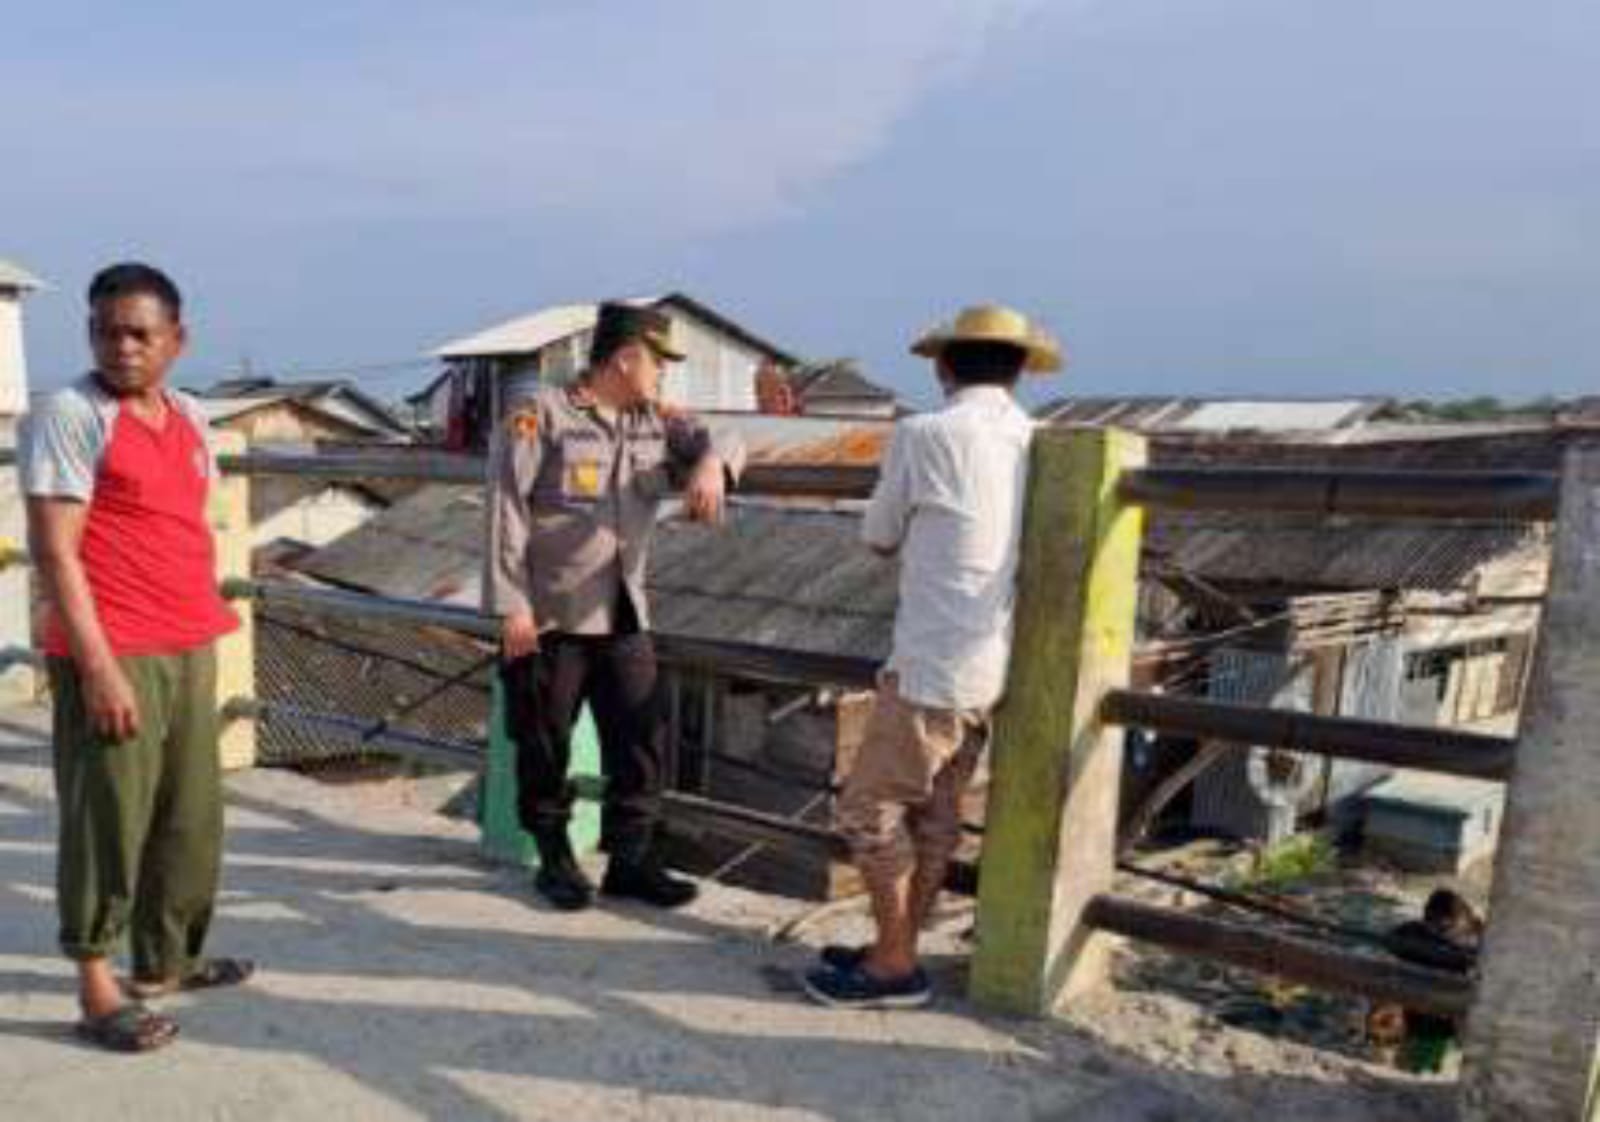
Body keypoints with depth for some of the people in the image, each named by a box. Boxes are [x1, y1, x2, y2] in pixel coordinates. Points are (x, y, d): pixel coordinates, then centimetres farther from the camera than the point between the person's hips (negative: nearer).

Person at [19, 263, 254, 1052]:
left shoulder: (188, 417, 13)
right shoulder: (67, 414, -8)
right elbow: (54, 550, -13)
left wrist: (207, 629, 13)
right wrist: (97, 663, -18)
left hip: (190, 652, 7)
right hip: (114, 656, -7)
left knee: (192, 818, 14)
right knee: (109, 820, 2)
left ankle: (166, 959, 29)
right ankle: (97, 988, 15)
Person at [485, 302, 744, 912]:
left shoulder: (656, 421, 10)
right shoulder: (539, 416, -9)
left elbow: (718, 440, 6)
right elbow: (505, 512, -11)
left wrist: (711, 464, -20)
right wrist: (511, 607, -15)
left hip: (625, 617, 6)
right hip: (549, 618, -5)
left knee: (642, 743, 6)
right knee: (545, 747, 7)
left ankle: (631, 861, 20)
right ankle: (555, 861, 25)